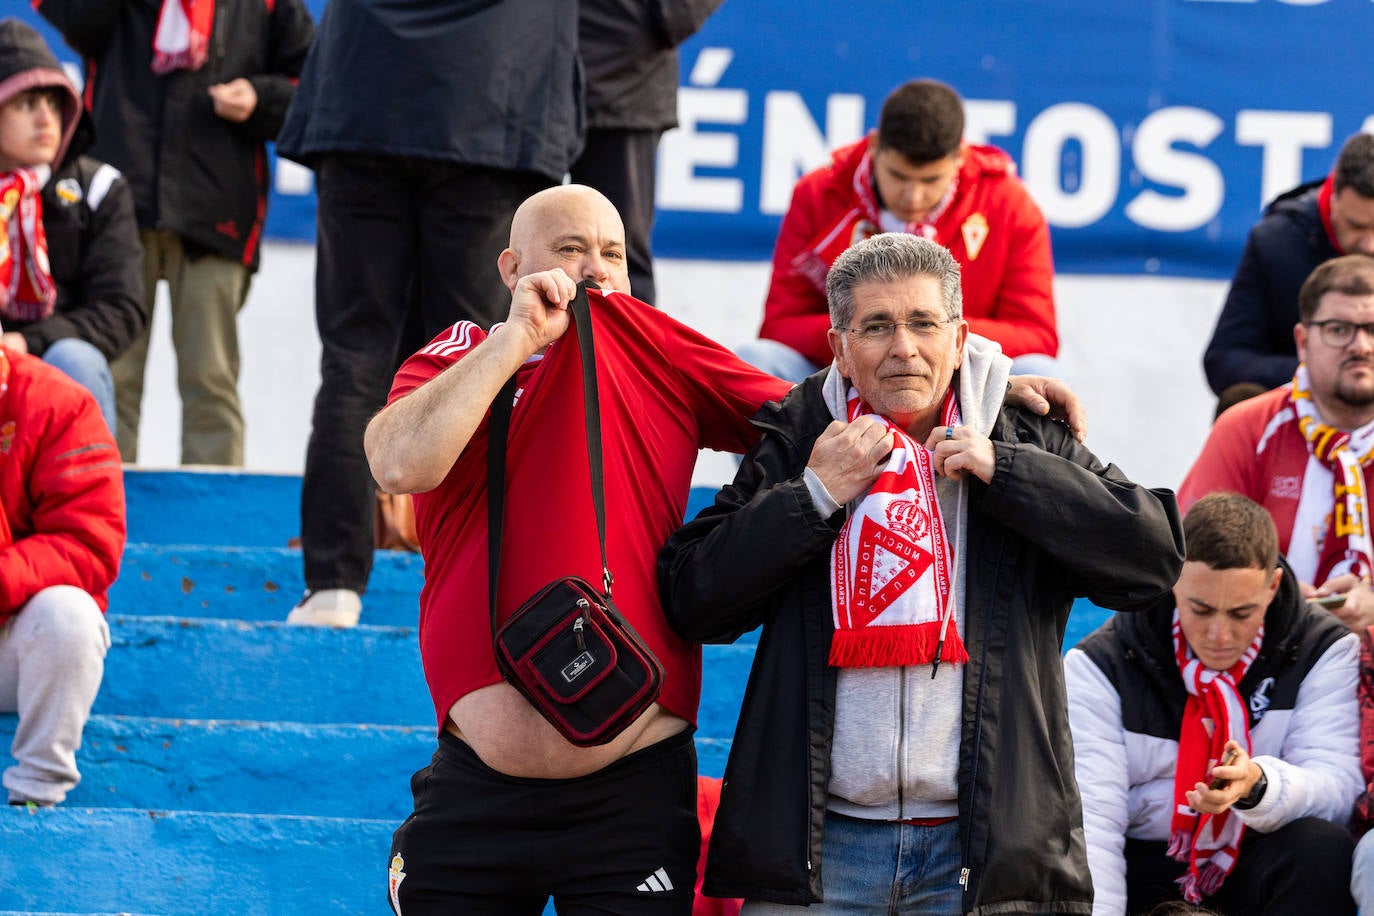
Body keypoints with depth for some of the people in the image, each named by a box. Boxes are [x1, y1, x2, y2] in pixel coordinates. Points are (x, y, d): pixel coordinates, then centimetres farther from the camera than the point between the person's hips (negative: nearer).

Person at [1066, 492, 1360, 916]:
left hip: (1252, 874, 0)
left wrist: (1259, 786, -37)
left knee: (1322, 847, -32)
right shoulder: (1100, 664, -7)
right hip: (1140, 873, 0)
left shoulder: (1324, 650, -4)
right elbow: (1090, 821, -16)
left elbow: (1337, 788, -15)